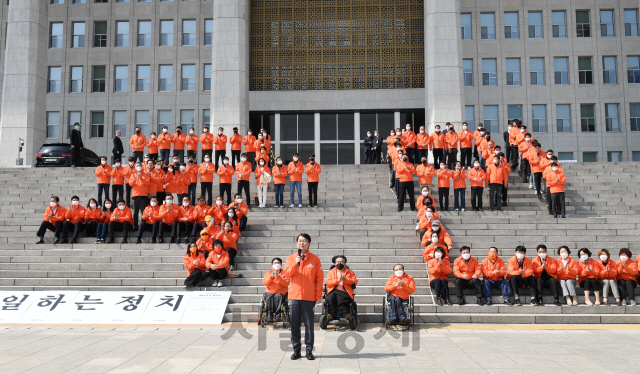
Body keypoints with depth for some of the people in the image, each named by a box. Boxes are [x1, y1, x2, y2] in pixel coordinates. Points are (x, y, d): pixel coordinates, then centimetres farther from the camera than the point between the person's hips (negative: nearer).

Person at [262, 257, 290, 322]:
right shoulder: (268, 273, 21)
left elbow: (286, 283, -3)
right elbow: (265, 283, 3)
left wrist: (278, 277, -13)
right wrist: (271, 276, -11)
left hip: (280, 293, -1)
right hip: (270, 292, 1)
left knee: (278, 296, -36)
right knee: (269, 296, -34)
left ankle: (278, 315, -36)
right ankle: (269, 315, -37)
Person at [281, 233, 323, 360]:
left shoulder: (314, 259, 3)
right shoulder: (291, 258, 8)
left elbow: (319, 278, 3)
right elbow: (286, 275, 0)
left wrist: (319, 295, -1)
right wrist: (295, 264, -13)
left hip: (309, 297, -1)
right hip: (294, 296, 2)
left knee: (309, 324, 1)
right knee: (294, 325, 5)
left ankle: (309, 350, 11)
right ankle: (296, 350, 14)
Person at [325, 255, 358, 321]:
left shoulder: (350, 272, 23)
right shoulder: (331, 272, 24)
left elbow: (355, 281, 8)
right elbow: (327, 282, 8)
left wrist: (345, 279, -7)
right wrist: (337, 280, -7)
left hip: (344, 291, -2)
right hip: (333, 291, 2)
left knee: (340, 298, -37)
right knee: (330, 298, -34)